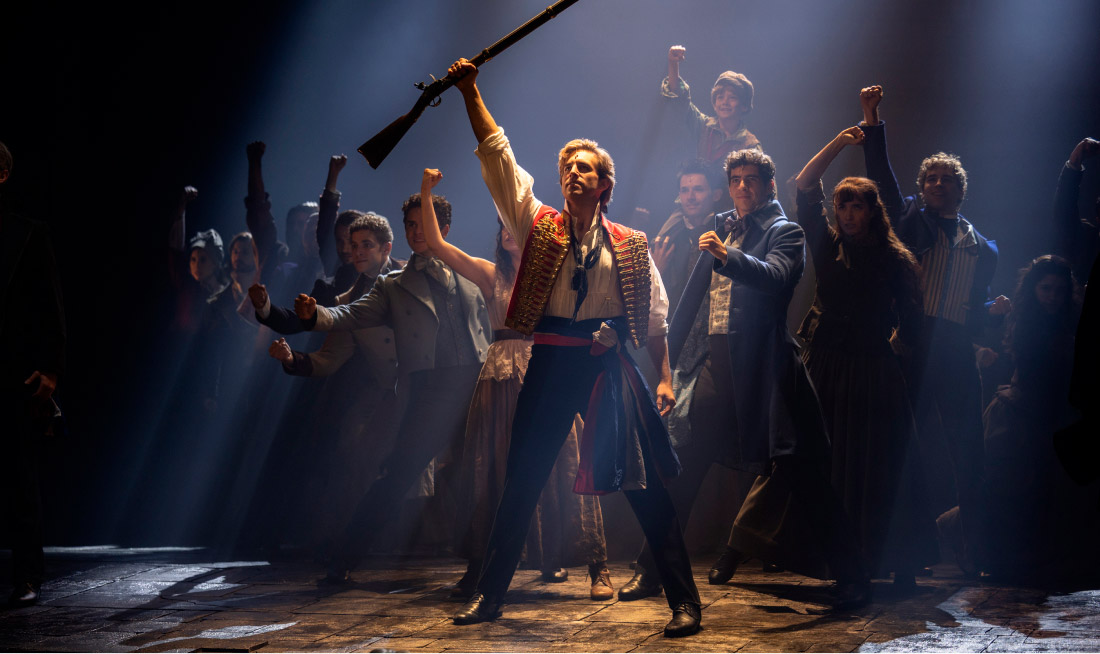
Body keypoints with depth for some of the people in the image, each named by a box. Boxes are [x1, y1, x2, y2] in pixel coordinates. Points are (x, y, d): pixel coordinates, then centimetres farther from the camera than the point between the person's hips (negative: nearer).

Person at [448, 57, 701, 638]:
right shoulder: (537, 225, 7)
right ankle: (489, 594, 19)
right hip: (550, 363, 1)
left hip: (610, 366, -1)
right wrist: (471, 93, -4)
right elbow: (497, 156, 1)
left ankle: (684, 601, 4)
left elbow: (654, 317, 8)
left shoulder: (630, 245, 6)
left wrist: (664, 376, 0)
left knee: (644, 484, -3)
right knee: (522, 480, 6)